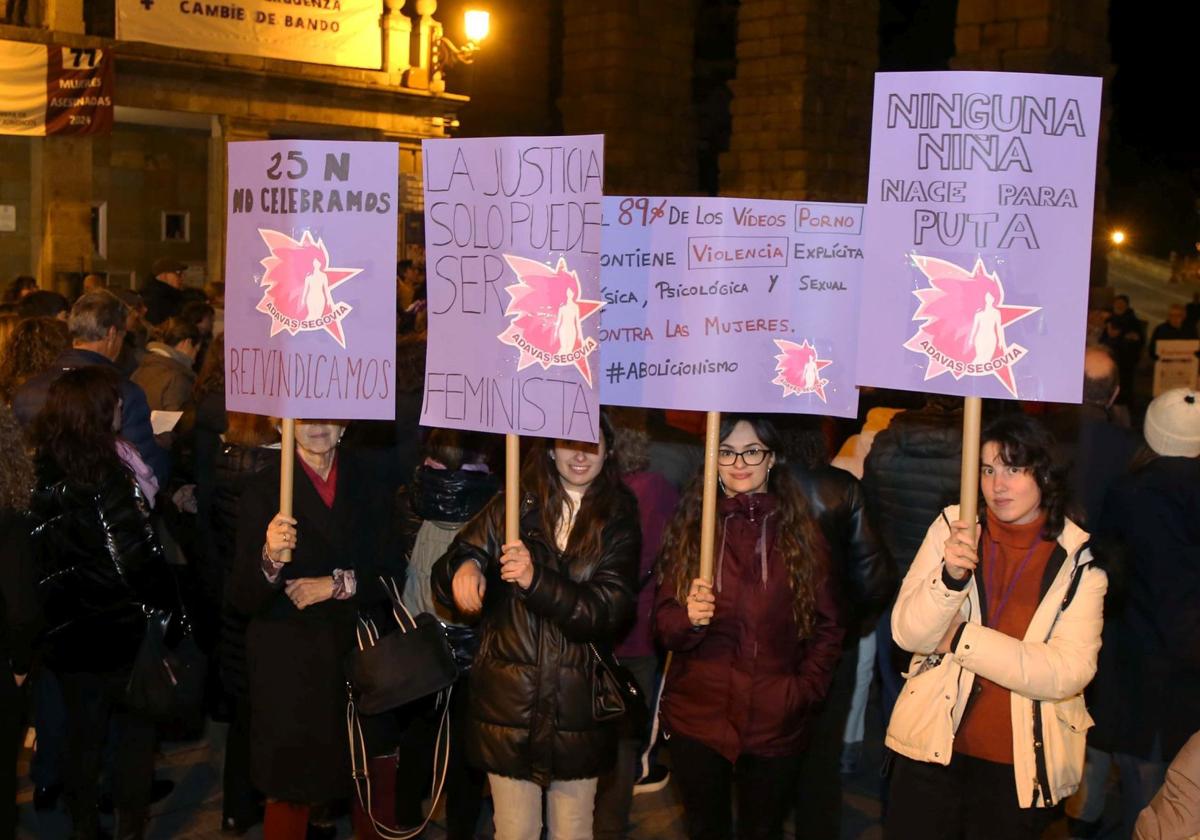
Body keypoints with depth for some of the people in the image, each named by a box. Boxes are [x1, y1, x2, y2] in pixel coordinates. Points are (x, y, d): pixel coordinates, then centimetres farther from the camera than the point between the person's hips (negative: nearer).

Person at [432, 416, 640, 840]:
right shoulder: (513, 507, 4)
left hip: (577, 707, 0)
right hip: (508, 703, 0)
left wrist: (536, 581, -24)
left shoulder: (618, 522, 2)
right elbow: (444, 573, -1)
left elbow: (610, 610, -10)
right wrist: (465, 566, -25)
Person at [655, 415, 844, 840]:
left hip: (776, 725, 0)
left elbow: (829, 624, 4)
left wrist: (805, 690, -7)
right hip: (697, 719, 1)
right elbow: (663, 625, -1)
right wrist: (689, 618, -22)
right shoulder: (690, 526, 2)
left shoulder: (801, 529, 1)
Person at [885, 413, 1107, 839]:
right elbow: (907, 633, -8)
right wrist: (950, 576, -25)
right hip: (933, 746, 1)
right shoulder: (953, 528, -4)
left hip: (1024, 768, -1)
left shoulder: (1078, 560, -7)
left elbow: (1069, 672, -16)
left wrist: (960, 639, -17)